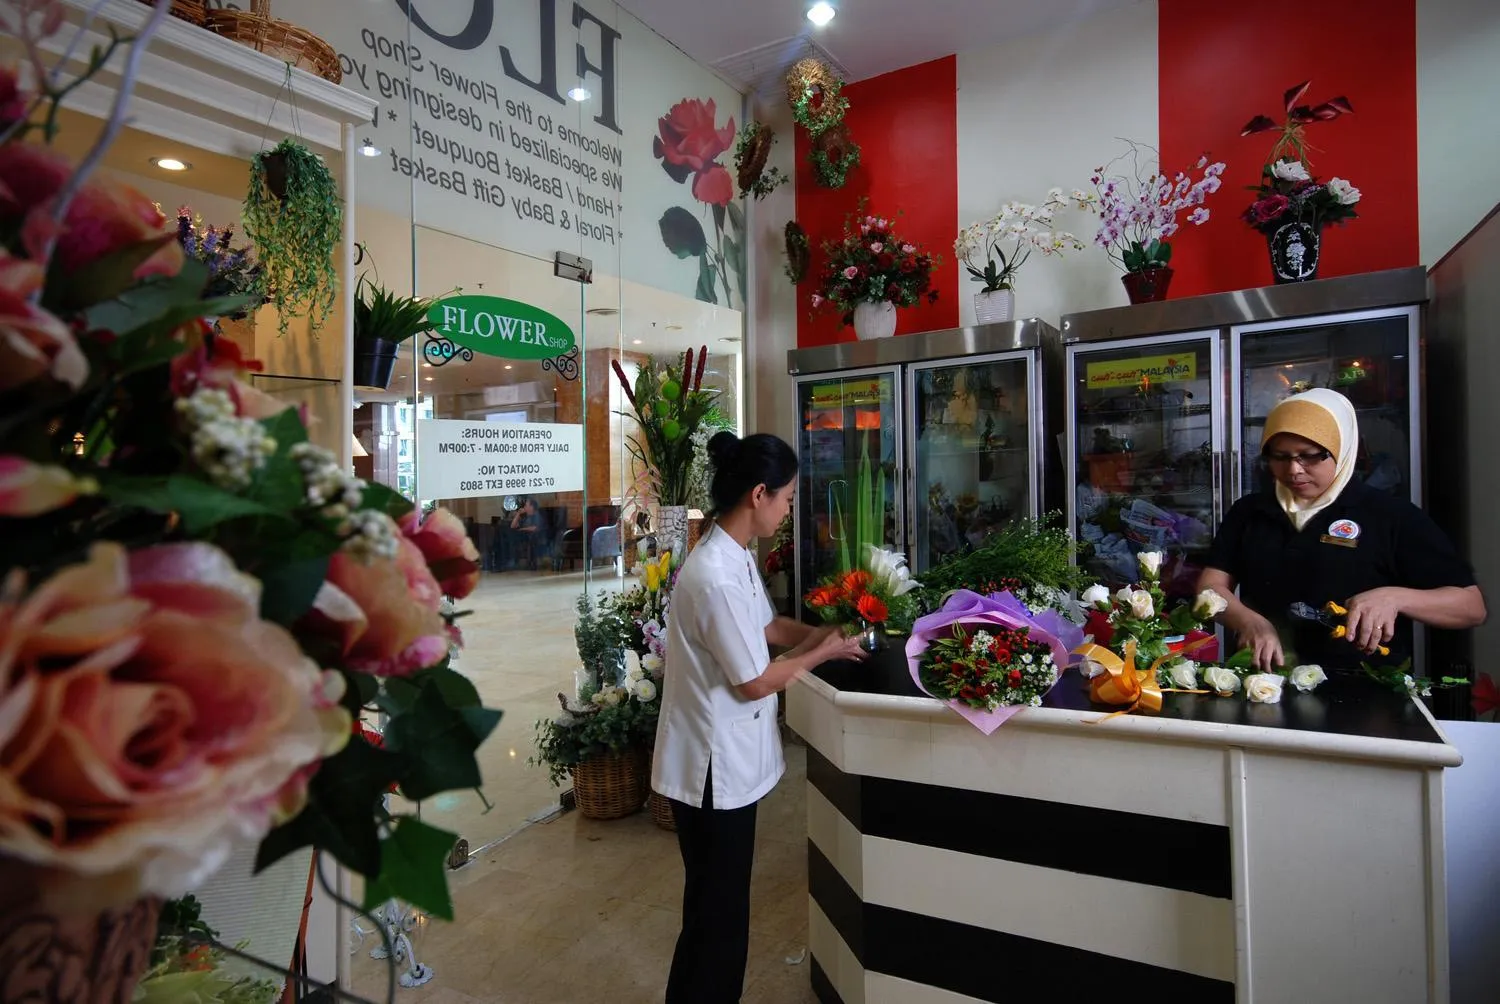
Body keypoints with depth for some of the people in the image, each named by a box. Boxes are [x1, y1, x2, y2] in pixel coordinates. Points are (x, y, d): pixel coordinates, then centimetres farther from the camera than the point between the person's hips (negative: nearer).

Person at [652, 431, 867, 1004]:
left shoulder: (736, 557, 3)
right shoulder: (717, 577, -28)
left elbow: (766, 625, 15)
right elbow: (755, 682, -22)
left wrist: (823, 632, 2)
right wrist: (822, 653, -8)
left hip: (729, 760, 10)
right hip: (715, 767, -10)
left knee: (722, 904, 25)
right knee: (716, 914, 10)